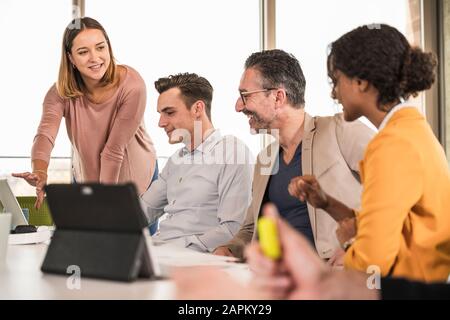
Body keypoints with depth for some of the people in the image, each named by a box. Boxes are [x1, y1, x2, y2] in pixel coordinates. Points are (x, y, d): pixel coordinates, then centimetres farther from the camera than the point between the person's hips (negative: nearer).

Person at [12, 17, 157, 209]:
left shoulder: (132, 86, -26)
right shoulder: (61, 92, -18)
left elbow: (114, 150, -26)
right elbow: (45, 134, -35)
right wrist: (40, 172, -55)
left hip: (136, 181, -2)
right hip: (86, 179, 2)